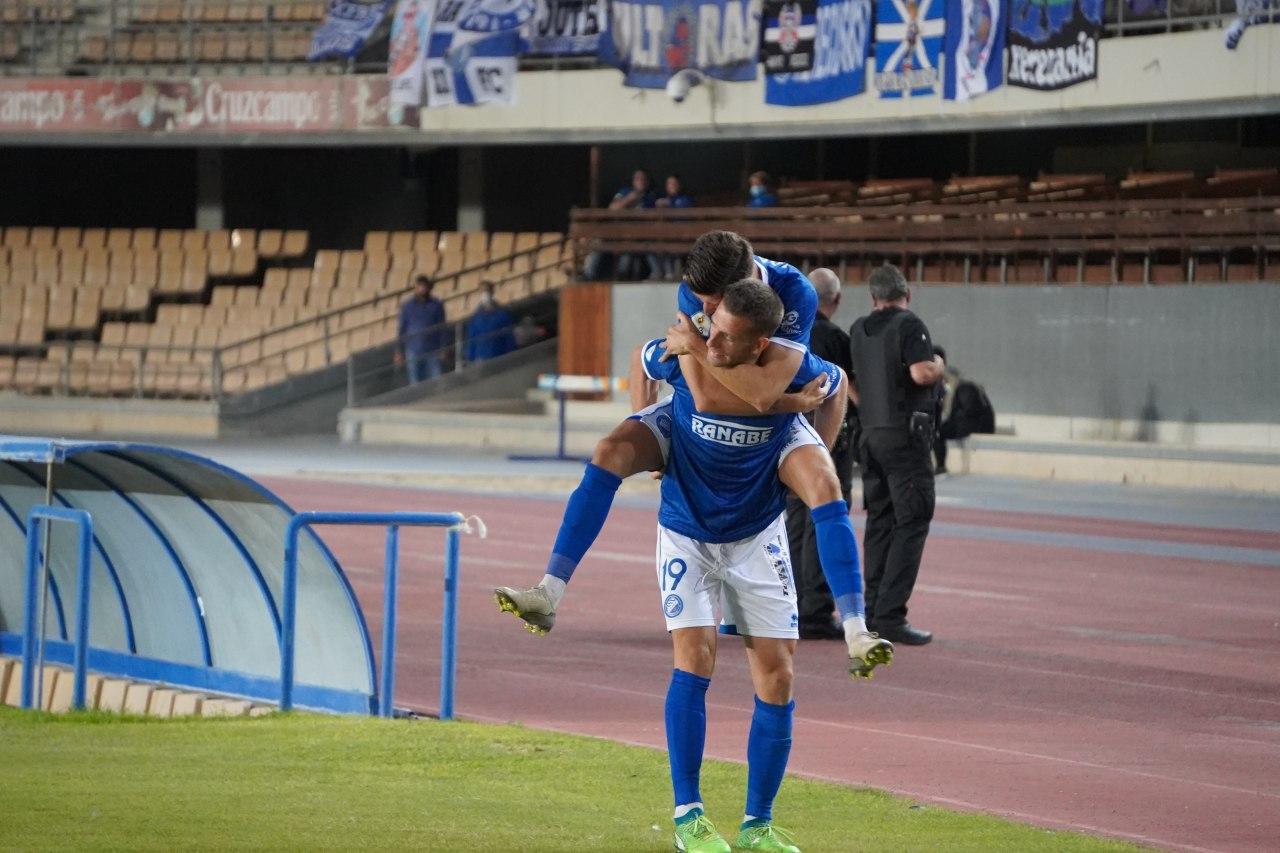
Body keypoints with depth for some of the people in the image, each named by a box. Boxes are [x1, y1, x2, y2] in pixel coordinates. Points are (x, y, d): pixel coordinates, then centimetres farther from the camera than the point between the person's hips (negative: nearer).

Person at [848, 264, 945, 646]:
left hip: (870, 435, 7)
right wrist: (939, 366, -1)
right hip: (905, 435, -7)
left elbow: (850, 383, 17)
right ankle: (890, 614, -14)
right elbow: (921, 372, -21)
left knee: (879, 523, 11)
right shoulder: (909, 325, -10)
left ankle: (873, 611, 9)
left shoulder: (858, 330, 12)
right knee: (912, 522, -6)